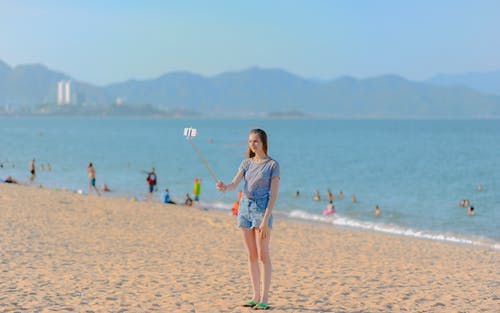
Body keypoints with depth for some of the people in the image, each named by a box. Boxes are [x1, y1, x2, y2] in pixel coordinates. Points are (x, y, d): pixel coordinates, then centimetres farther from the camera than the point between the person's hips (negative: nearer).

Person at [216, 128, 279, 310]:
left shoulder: (272, 165, -3)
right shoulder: (246, 163, 12)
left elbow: (273, 194, -7)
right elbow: (234, 184, 1)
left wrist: (266, 219, -15)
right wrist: (224, 188, -23)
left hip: (262, 208, -5)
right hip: (245, 207, 5)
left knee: (263, 255, -6)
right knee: (251, 255, 7)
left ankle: (264, 298, -5)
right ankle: (256, 296, 13)